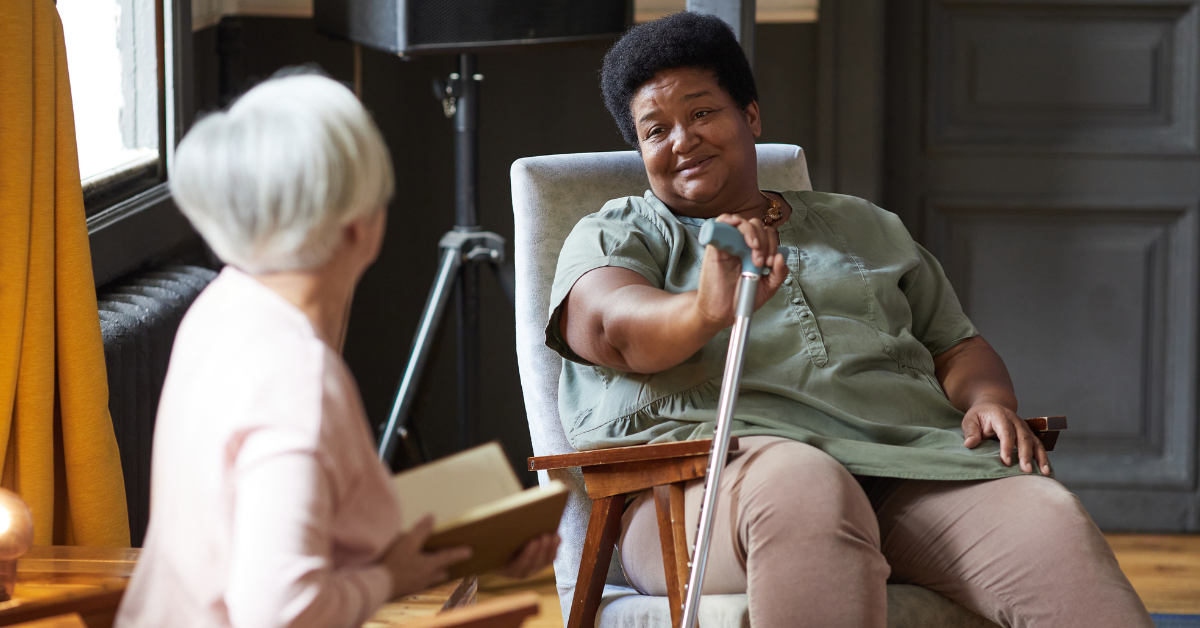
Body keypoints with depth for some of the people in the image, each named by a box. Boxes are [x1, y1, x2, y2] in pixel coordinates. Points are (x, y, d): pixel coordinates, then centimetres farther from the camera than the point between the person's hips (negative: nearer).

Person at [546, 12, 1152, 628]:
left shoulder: (863, 226, 31)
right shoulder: (614, 235, 19)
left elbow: (957, 347, 29)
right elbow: (614, 325, -4)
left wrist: (990, 403, 3)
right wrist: (707, 311, -28)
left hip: (906, 461, 4)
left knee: (1046, 518, -28)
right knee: (806, 492, -41)